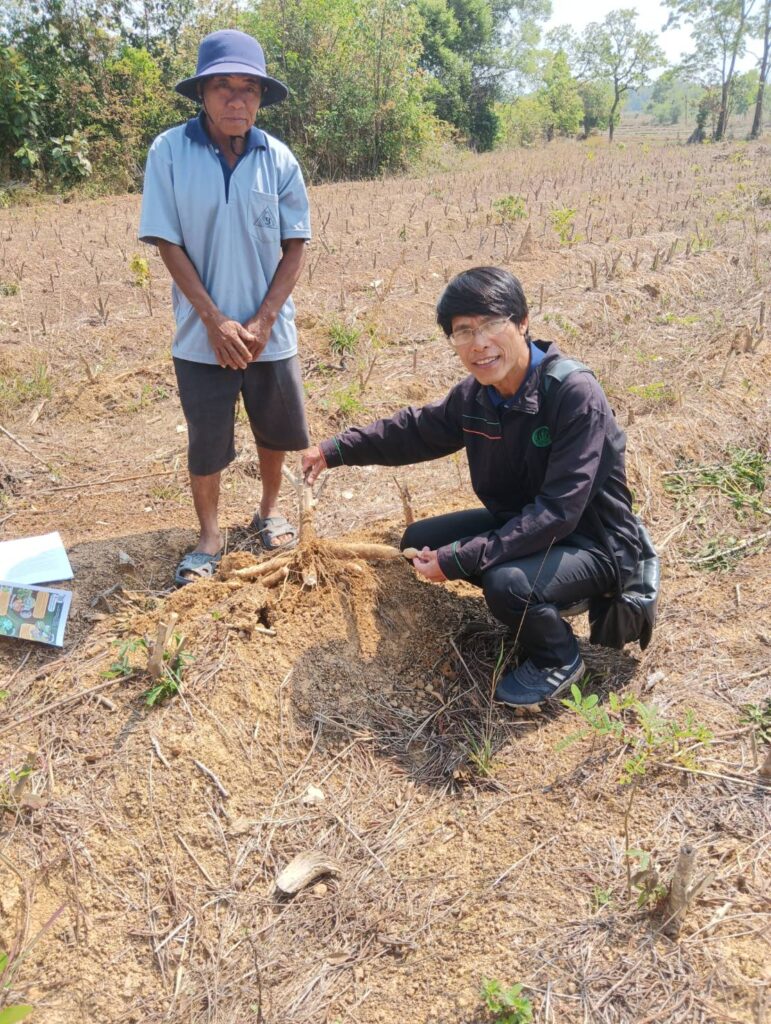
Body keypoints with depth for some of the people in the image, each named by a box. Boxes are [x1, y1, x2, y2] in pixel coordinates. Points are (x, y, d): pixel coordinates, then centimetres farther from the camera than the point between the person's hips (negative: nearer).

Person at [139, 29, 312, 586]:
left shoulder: (279, 159, -4)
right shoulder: (169, 152, -9)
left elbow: (295, 245, -1)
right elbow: (167, 243, -8)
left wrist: (263, 320, -10)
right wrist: (216, 321, -14)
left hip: (270, 331, 2)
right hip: (203, 335, -2)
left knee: (276, 427, 16)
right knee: (206, 440, 7)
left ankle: (270, 508, 40)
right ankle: (210, 536, 26)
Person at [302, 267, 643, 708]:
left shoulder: (574, 392, -28)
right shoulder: (475, 394, -7)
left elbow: (559, 511, -32)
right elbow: (417, 429, 14)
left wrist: (460, 560, -32)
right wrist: (337, 450, 12)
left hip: (593, 543, -7)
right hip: (520, 522, 8)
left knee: (507, 583, -34)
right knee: (420, 541, 7)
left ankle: (560, 660, 0)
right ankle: (537, 604, 17)